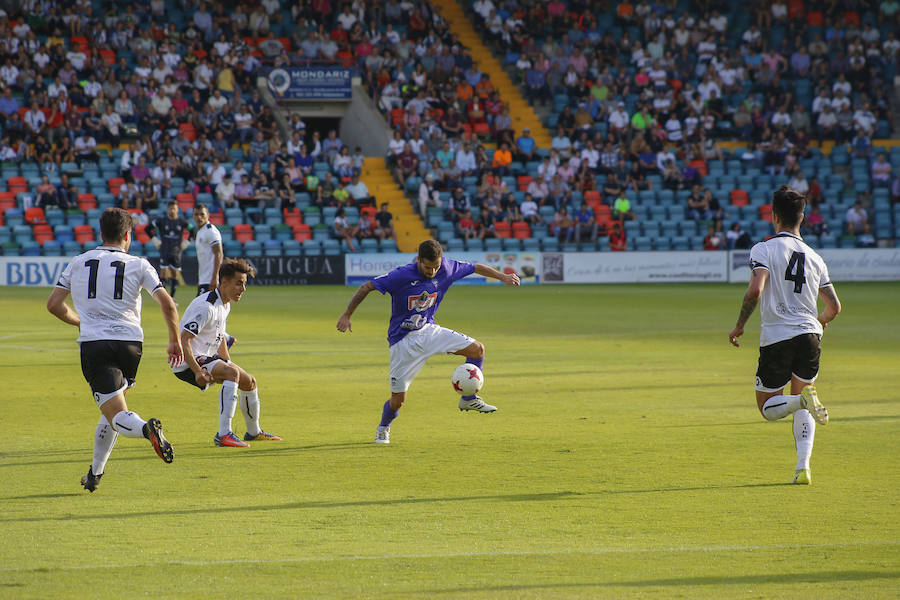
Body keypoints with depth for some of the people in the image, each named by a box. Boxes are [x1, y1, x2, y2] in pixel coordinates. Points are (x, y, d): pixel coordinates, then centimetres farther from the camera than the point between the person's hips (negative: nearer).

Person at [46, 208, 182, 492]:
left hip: (93, 344, -1)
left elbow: (54, 304, 13)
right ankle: (95, 473, 25)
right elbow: (168, 304, -1)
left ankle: (147, 428, -42)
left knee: (117, 416, -9)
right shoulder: (138, 265, 7)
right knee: (114, 406, 23)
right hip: (130, 343, 1)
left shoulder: (78, 263, 12)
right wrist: (175, 341, 12)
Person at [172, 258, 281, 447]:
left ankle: (254, 432, 37)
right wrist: (197, 371, -34)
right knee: (232, 373, -31)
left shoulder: (225, 305, 10)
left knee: (249, 382, 15)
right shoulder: (206, 306, -23)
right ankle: (224, 434, -37)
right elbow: (183, 341, -27)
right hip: (187, 363, -10)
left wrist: (230, 365, 16)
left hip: (207, 357, 10)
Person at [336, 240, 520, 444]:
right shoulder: (402, 276, -24)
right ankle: (383, 428, 30)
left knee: (477, 349, -12)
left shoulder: (446, 268, -10)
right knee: (398, 400, -3)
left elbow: (474, 268, 8)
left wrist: (502, 276, 13)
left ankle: (469, 399, 5)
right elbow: (366, 287, -18)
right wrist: (346, 316, -17)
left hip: (429, 331, 5)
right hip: (403, 341, -5)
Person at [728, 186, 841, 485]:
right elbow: (834, 307, 14)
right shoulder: (814, 258, 11)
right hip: (809, 335, 4)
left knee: (768, 408, 12)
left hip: (776, 337, -4)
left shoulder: (764, 249, -4)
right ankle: (803, 467, -1)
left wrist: (739, 326, -5)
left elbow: (755, 290, -19)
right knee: (802, 402, 19)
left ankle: (802, 399, -22)